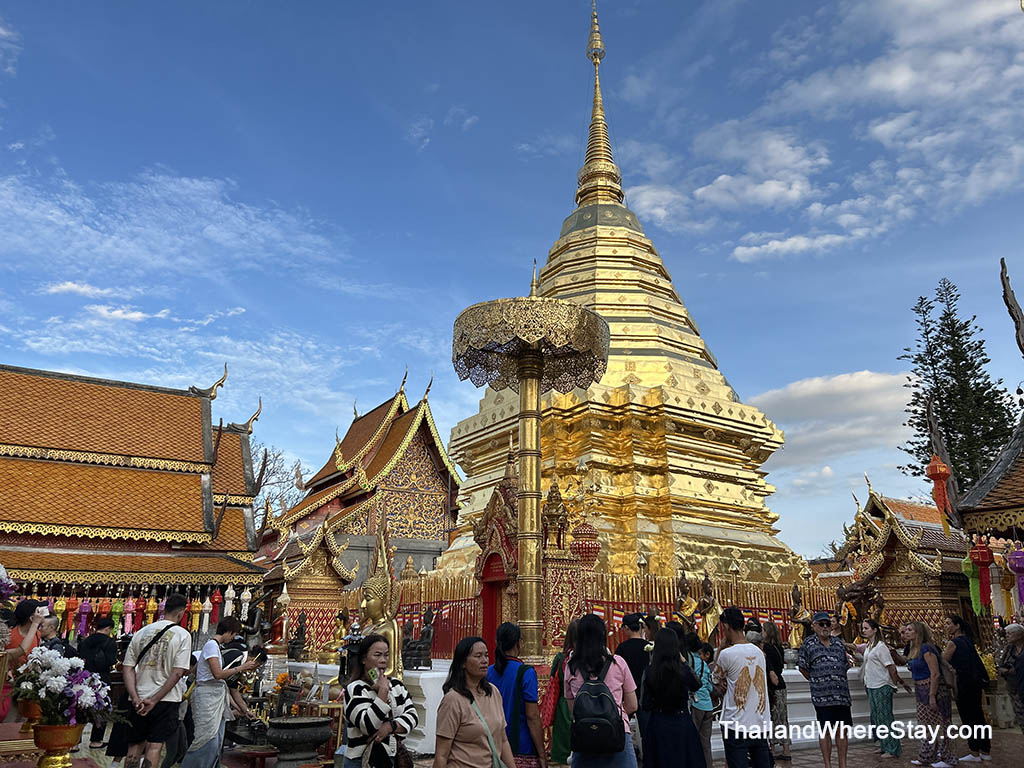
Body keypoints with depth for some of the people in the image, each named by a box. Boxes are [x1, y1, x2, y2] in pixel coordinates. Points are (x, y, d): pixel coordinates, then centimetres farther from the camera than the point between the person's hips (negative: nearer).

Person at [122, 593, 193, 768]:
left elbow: (128, 668, 1)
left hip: (138, 700, 4)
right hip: (166, 700, -4)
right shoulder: (183, 635, -7)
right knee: (154, 747, 1)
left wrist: (136, 698, -5)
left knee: (134, 747, 16)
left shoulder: (141, 632, 5)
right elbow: (177, 673, -13)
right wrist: (154, 701, -10)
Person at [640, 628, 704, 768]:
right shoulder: (684, 670, -14)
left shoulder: (649, 672, -13)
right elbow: (696, 686, 10)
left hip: (657, 723, 1)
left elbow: (645, 706, -8)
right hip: (681, 723, 0)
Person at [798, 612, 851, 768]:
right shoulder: (808, 644, 0)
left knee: (842, 730, 8)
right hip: (822, 695, -4)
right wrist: (816, 682, 6)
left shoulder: (839, 643, 12)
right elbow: (802, 667, 5)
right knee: (825, 731, 2)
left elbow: (845, 666, 19)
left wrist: (840, 684, 12)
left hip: (842, 695, 4)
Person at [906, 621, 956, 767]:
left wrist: (932, 696, -23)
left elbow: (935, 674, -23)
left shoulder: (926, 649, -19)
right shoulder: (913, 649, 9)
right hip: (922, 692, 10)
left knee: (938, 725, 0)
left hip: (933, 690, -10)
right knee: (926, 724, 16)